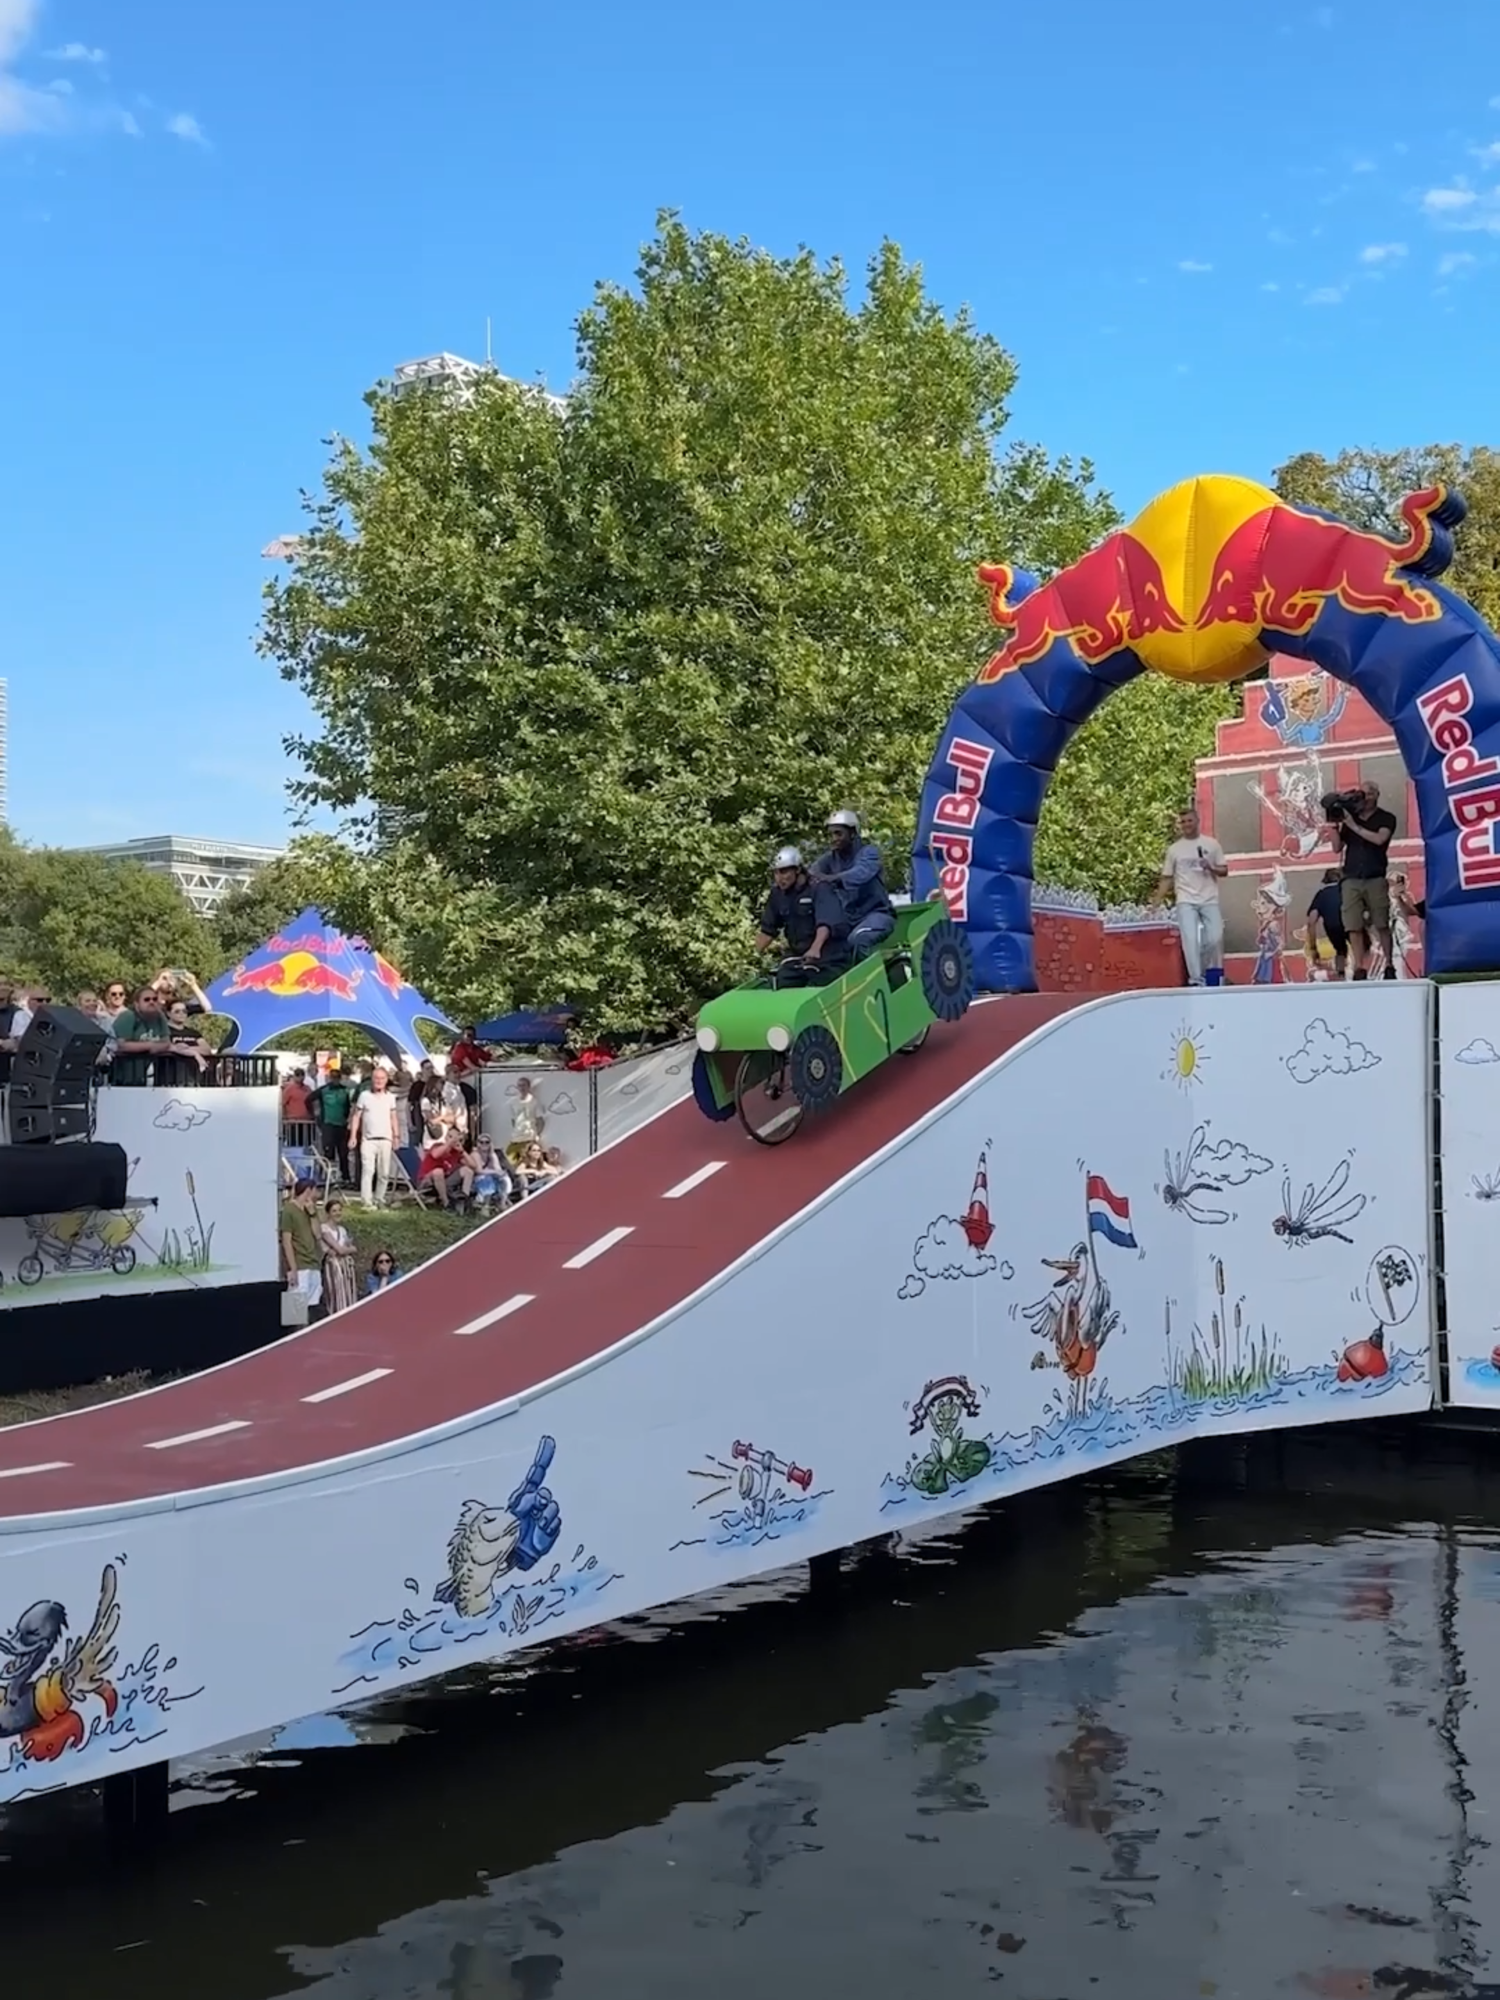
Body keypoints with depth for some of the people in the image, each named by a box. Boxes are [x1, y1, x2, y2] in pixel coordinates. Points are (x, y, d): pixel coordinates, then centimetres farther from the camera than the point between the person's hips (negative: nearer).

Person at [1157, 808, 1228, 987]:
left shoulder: (1211, 844, 6)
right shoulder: (1174, 849, 7)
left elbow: (1224, 871, 8)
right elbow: (1167, 878, 7)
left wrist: (1211, 868, -13)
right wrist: (1158, 901, -4)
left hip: (1209, 900, 1)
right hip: (1186, 901, -1)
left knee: (1215, 938, -2)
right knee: (1190, 939, -13)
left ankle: (1212, 972, 22)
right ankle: (1196, 979, -12)